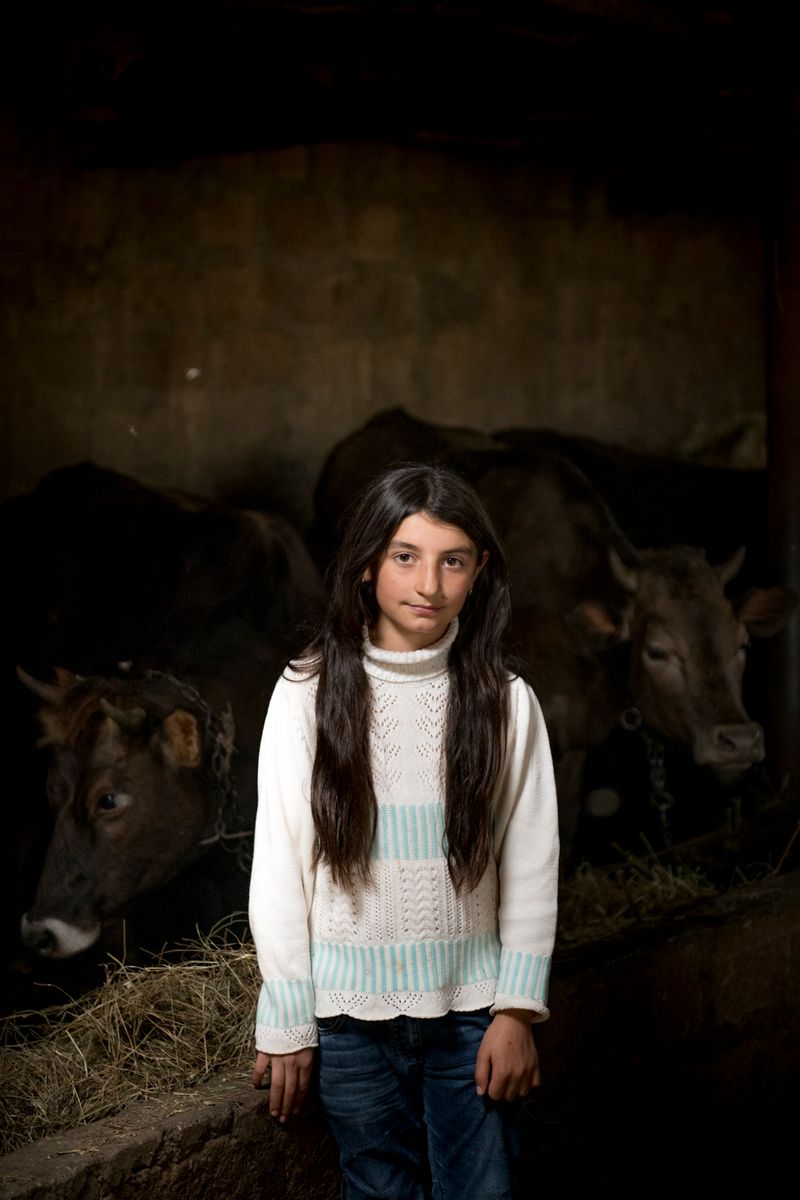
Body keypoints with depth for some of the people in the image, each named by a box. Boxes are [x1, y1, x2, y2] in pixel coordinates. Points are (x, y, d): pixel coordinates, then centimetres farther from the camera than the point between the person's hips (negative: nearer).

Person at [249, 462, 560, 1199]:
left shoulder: (504, 699, -2)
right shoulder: (310, 694, -5)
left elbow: (532, 863, 0)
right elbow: (278, 865, -2)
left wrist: (517, 1008, -4)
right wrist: (285, 1024, -2)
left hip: (470, 1007, 1)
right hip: (352, 1008, 0)